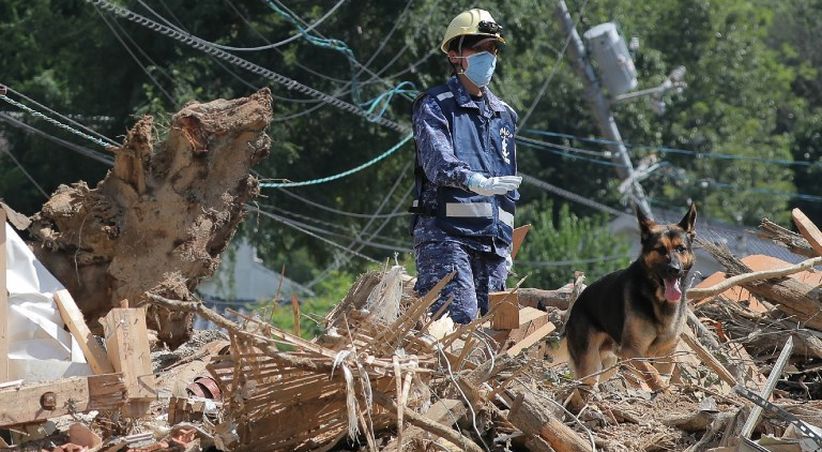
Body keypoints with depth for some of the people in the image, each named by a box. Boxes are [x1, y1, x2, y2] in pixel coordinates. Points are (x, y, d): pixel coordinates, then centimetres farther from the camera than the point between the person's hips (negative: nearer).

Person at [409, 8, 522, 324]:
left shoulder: (504, 115, 24)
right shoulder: (436, 105, 2)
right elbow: (437, 159, -18)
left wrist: (506, 244, 23)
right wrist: (474, 181, -38)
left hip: (493, 240, 7)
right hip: (446, 234, -7)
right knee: (460, 321, -22)